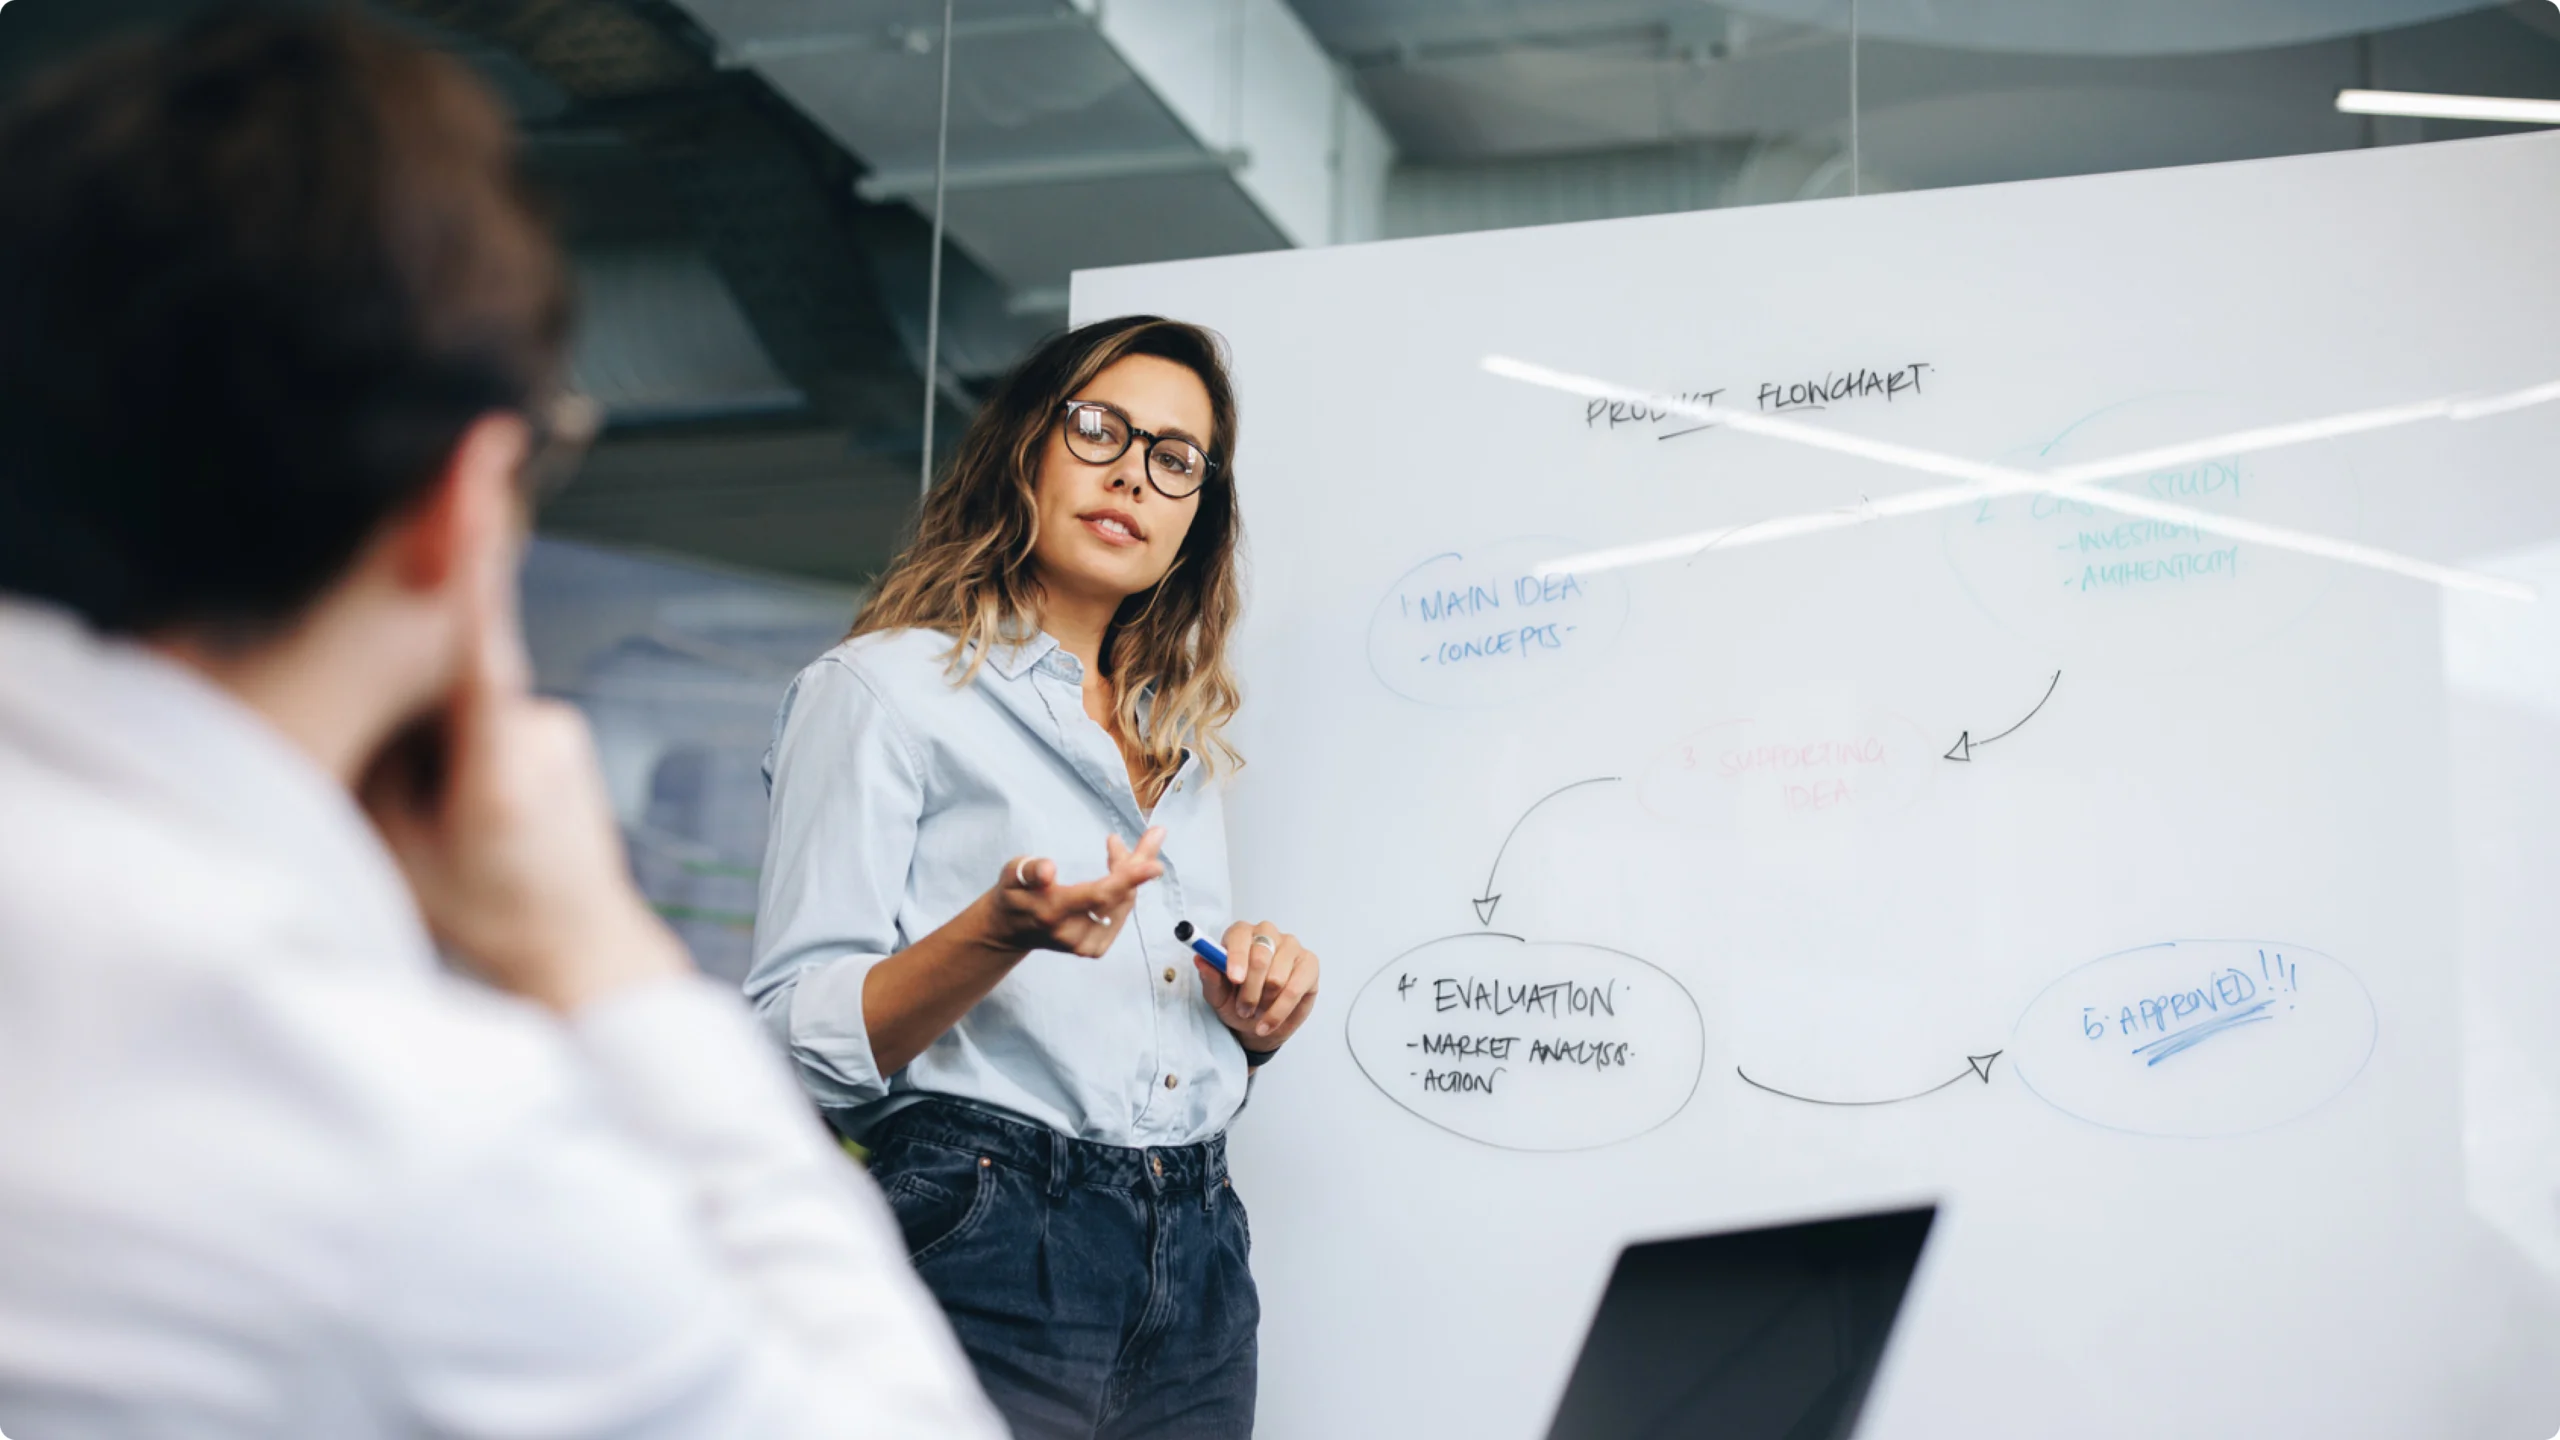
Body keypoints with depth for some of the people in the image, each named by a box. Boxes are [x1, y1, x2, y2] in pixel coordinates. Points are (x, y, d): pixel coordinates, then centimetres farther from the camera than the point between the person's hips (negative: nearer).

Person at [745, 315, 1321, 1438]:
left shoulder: (1184, 744, 18)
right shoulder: (883, 686, -3)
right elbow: (797, 1047, -11)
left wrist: (1251, 1021, 3)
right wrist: (1005, 932, -26)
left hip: (1196, 1276, 7)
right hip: (989, 1255, -6)